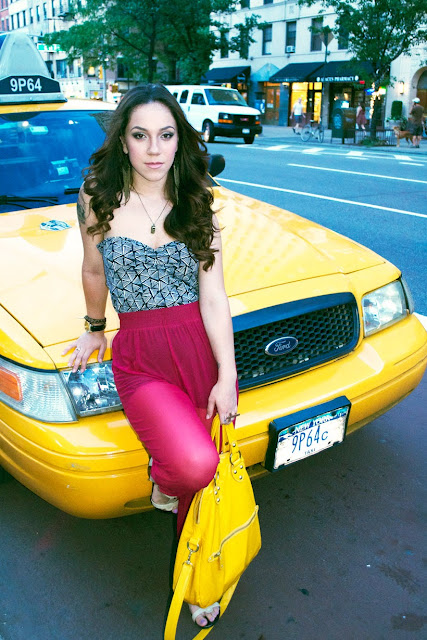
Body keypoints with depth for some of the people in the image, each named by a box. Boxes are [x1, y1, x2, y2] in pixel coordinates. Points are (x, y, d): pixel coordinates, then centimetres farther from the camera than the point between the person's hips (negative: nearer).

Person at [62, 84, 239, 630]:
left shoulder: (196, 206, 4)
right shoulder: (99, 198, 0)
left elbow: (214, 296, -1)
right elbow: (94, 272, 14)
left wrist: (227, 376, -8)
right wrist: (94, 329, 22)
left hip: (206, 350, 2)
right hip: (140, 358, -2)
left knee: (202, 479, 9)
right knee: (194, 464, -26)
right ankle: (162, 482, 14)